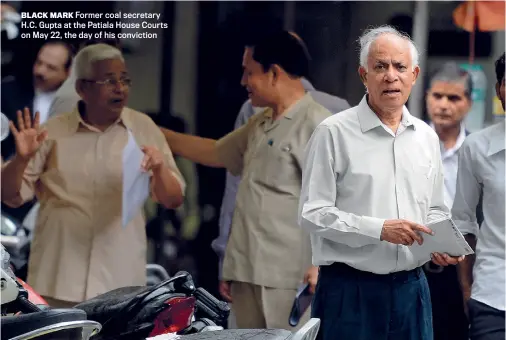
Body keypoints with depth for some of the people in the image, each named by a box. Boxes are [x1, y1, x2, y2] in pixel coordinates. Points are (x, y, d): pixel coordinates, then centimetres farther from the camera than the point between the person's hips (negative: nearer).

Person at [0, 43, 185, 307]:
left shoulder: (142, 128, 4)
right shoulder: (54, 131, 2)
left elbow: (173, 199, 4)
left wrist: (159, 169, -17)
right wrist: (22, 158, -16)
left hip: (120, 279, 1)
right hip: (59, 277, 0)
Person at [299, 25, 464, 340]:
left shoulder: (426, 137, 13)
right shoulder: (334, 133, -6)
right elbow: (312, 214, -10)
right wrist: (380, 229, -18)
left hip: (411, 287, 5)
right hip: (350, 290, -5)